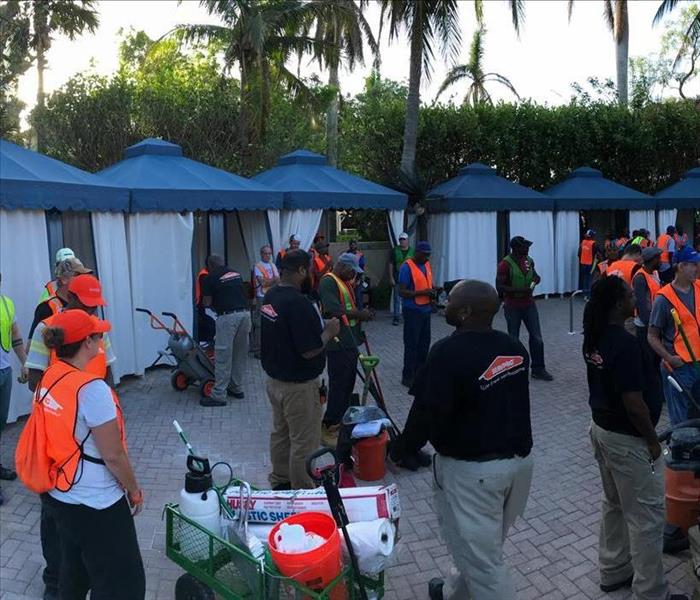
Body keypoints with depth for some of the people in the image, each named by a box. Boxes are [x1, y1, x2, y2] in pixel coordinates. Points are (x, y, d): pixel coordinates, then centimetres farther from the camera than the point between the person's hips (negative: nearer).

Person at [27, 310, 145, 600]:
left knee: (74, 575, 27)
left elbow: (57, 437, 8)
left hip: (59, 497, 8)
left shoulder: (47, 380, -3)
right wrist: (134, 490, -5)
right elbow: (113, 454, -22)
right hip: (95, 506, -8)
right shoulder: (91, 388, -27)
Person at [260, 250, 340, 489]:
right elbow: (309, 351, -27)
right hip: (298, 386, -9)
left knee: (280, 433, 22)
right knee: (303, 442, 6)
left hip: (274, 379, 9)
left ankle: (279, 482, 38)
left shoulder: (270, 296, 2)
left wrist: (319, 327, 9)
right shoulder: (298, 303, -27)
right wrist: (329, 332, -11)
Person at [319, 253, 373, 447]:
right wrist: (360, 314, -19)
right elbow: (336, 312, -25)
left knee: (348, 383, 17)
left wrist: (361, 315, 4)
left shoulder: (345, 282, 15)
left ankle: (341, 420, 30)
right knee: (339, 385, -5)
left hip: (350, 341, 10)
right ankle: (328, 427, 5)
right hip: (338, 344, -10)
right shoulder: (328, 282, -15)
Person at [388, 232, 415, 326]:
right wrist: (391, 278, -5)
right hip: (397, 279, -1)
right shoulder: (394, 250, 0)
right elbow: (390, 264, 1)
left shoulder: (412, 251, 4)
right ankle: (396, 317, 7)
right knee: (397, 298, 1)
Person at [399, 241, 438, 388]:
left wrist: (433, 289, -1)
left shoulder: (426, 264, 9)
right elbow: (402, 292, -18)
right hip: (412, 311, -8)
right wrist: (423, 292, -25)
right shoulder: (407, 267, -15)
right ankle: (408, 377, 6)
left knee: (424, 343, 14)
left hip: (426, 309, 8)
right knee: (411, 344, -3)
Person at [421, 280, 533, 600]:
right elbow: (509, 402, 9)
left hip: (471, 468, -8)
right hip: (520, 459, 8)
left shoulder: (448, 352, -21)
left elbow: (432, 415, -20)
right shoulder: (514, 347, 3)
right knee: (481, 544, 25)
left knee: (485, 560, 7)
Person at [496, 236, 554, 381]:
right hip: (513, 307, -5)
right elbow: (499, 287, -18)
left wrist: (536, 278, -2)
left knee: (537, 338, 4)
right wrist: (520, 290, -24)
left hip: (529, 304, 6)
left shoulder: (529, 260, 5)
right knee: (514, 339, 6)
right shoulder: (505, 264, -15)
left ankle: (538, 369, 14)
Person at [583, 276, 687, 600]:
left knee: (615, 504, 22)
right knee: (646, 515, 6)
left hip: (601, 428, 9)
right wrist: (652, 440, -12)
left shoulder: (594, 337, 1)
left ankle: (613, 571, 36)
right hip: (627, 439, -9)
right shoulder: (625, 343, -27)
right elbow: (634, 404, -25)